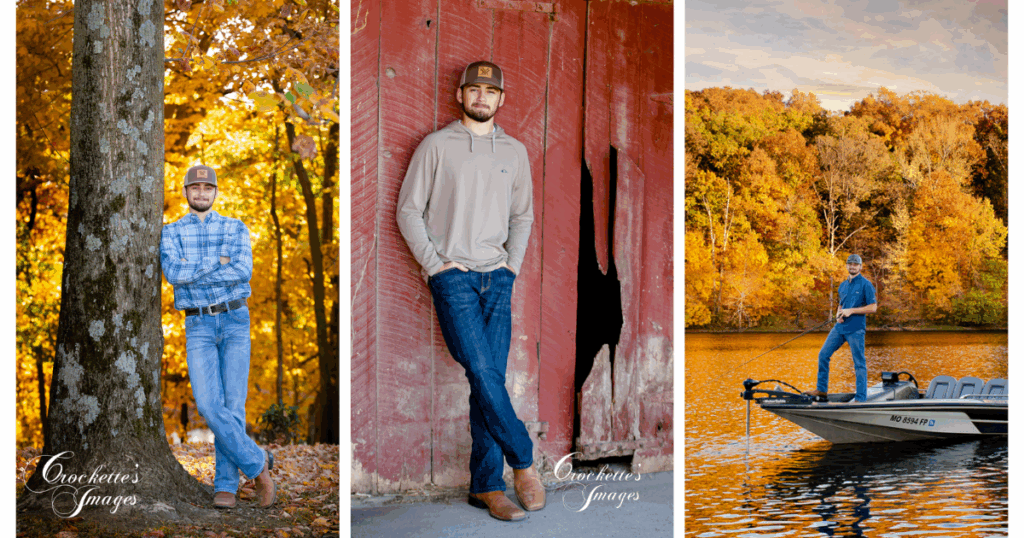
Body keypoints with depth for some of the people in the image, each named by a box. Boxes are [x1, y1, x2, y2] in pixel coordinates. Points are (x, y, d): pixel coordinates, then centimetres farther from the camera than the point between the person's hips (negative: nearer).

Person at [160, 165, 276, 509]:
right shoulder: (171, 234, 6)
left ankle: (225, 485, 0)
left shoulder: (236, 229, 5)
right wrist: (218, 263, -12)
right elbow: (173, 274, -14)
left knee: (233, 405, -6)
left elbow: (244, 271, -14)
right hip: (197, 327, 0)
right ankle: (258, 463, -2)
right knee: (209, 406, -15)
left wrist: (193, 274, -14)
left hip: (235, 322, 0)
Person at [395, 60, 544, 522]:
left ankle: (486, 486, 4)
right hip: (453, 276, -3)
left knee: (491, 377, -1)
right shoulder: (437, 146, 3)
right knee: (482, 372, -15)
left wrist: (512, 264, 8)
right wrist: (435, 264, -5)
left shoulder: (514, 152, 14)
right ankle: (523, 462, -2)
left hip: (497, 278, 3)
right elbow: (409, 210, 3)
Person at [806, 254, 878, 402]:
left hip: (856, 330, -7)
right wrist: (838, 314, 3)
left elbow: (873, 307, -10)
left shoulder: (865, 285, -5)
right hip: (839, 327, 7)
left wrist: (851, 311, -15)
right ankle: (822, 390, 14)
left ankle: (861, 398, 1)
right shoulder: (843, 285, 16)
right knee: (823, 354, 4)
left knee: (859, 363, -3)